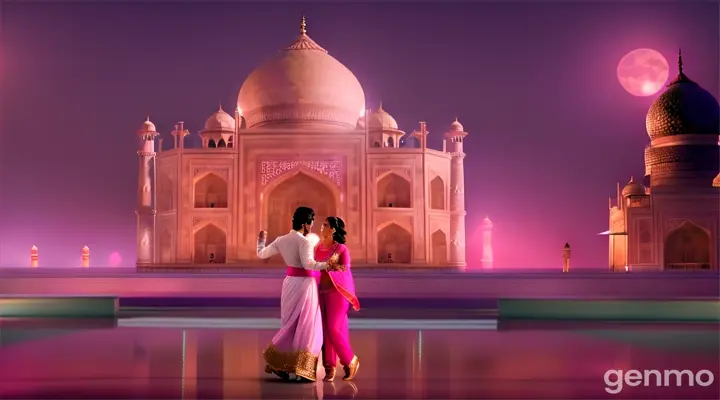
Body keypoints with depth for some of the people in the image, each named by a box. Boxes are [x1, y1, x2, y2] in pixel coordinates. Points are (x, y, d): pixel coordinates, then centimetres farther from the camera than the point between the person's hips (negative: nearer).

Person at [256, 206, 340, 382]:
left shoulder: (281, 240, 5)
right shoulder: (304, 242, -16)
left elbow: (261, 254, 15)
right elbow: (308, 263, -31)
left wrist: (261, 240, 33)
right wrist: (325, 265, -42)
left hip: (290, 283, 7)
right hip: (305, 284, -7)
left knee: (290, 325, 18)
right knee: (305, 327, -1)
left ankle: (278, 363, 16)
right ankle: (296, 369, -1)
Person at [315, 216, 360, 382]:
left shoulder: (341, 249, -8)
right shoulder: (318, 247, 7)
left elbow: (345, 272, -12)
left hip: (337, 292, -5)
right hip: (322, 292, 5)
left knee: (333, 329, -8)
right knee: (325, 330, 1)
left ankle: (351, 361, 11)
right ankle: (330, 368, 8)